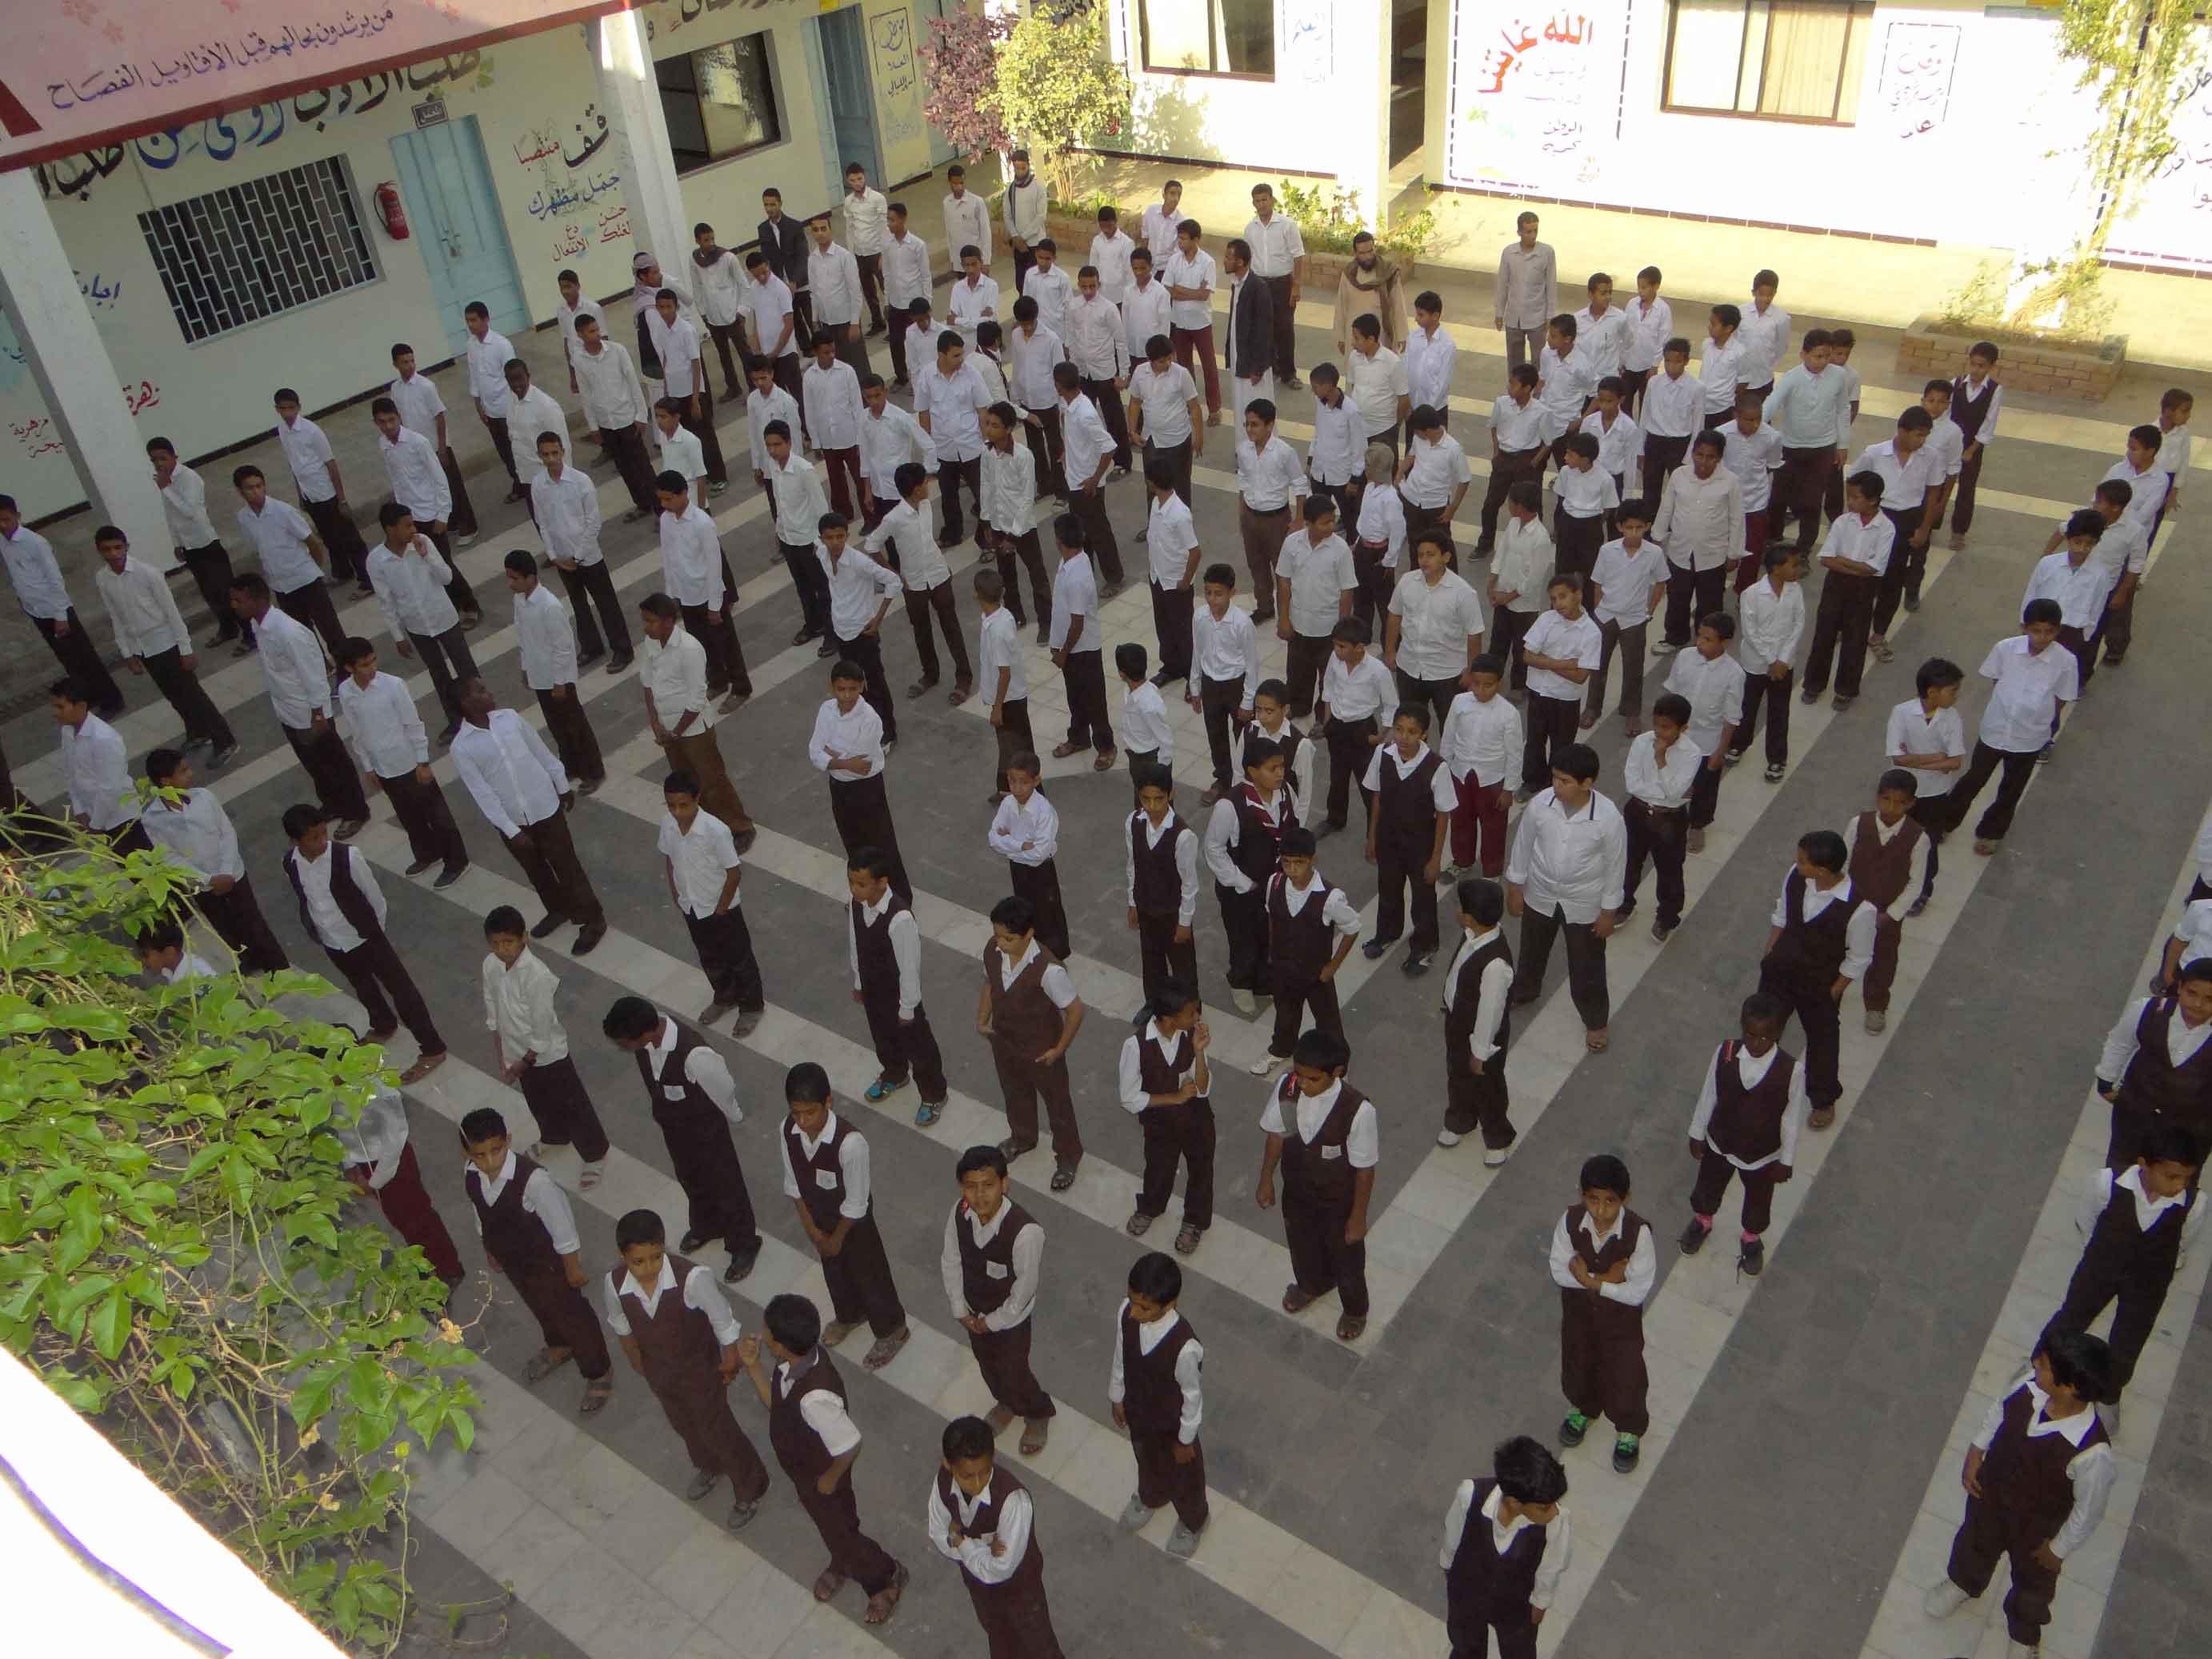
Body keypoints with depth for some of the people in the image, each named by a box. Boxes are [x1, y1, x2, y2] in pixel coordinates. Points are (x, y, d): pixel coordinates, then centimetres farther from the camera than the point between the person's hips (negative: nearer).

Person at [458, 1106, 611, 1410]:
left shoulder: (534, 1180, -40)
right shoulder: (471, 1175, -21)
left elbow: (562, 1227, -26)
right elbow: (482, 1217, 0)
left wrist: (573, 1268, -14)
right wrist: (492, 1252, 14)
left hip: (547, 1262, -6)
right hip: (511, 1260, 6)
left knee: (570, 1314, 17)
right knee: (539, 1307, 32)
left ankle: (599, 1373, 43)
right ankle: (559, 1347, 63)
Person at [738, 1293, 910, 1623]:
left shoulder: (815, 1397, -46)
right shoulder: (797, 1360, -21)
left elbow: (849, 1446, -34)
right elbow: (776, 1402, -3)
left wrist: (830, 1479, -16)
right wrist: (752, 1365, -16)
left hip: (820, 1478, -7)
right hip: (802, 1469, 7)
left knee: (840, 1533, 20)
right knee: (830, 1524, 33)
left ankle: (886, 1578, 46)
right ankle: (841, 1565, 62)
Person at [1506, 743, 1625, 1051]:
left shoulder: (1609, 818, -28)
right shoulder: (1540, 803, -22)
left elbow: (1615, 866, -13)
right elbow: (1523, 845, -5)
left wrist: (1608, 911, -6)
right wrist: (1514, 887, 3)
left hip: (1584, 904, -3)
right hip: (1540, 895, 3)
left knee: (1586, 967, 16)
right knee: (1532, 950, 28)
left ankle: (1595, 1021, 42)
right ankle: (1524, 990, 59)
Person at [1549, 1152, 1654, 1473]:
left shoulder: (1638, 1232, -32)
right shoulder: (1570, 1221, -26)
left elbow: (1638, 1292, -26)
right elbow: (1559, 1271, -16)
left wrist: (1590, 1281, -27)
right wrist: (1606, 1277, -25)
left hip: (1621, 1317, -2)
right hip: (1578, 1310, 2)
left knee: (1624, 1377, 17)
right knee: (1578, 1365, 26)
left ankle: (1630, 1430, 48)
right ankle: (1583, 1407, 59)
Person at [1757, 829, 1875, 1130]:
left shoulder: (1859, 909, -34)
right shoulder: (1795, 876, -21)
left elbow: (1858, 960, -18)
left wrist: (1832, 994, -10)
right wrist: (1768, 953, 6)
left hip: (1819, 985, -4)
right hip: (1780, 968, 4)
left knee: (1820, 1040, 22)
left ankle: (1824, 1100, 51)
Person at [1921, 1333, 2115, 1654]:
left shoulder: (2092, 1453, -43)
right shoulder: (2030, 1386, -30)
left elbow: (2089, 1511, -24)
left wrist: (2059, 1549, -10)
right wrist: (1975, 1452, -1)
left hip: (2037, 1528, -4)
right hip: (1991, 1492, 4)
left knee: (2033, 1580, 29)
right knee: (1976, 1542, 34)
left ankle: (2024, 1635, 61)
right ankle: (1962, 1583, 67)